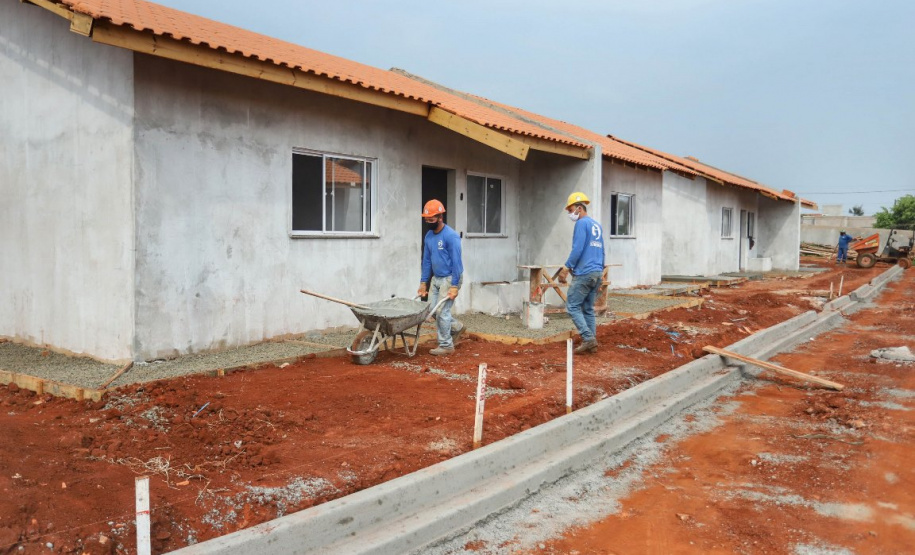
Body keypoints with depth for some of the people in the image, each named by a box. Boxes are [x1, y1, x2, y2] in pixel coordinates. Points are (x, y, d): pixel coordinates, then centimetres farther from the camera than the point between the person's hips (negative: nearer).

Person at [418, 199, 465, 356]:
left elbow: (456, 262, -20)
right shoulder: (428, 236, 5)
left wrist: (454, 286, -22)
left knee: (442, 311, -6)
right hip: (436, 278, 8)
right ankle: (456, 327, 30)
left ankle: (446, 345, 7)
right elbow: (426, 260, 11)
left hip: (450, 278, -8)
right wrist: (423, 282, 8)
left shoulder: (451, 236, -18)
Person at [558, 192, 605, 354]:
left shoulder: (582, 223, -9)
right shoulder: (597, 225, 17)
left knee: (572, 306, -3)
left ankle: (588, 338, -11)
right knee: (588, 309, 11)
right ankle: (592, 343, 9)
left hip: (583, 273, -9)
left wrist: (566, 268, -14)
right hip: (597, 273, 9)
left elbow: (577, 249, -18)